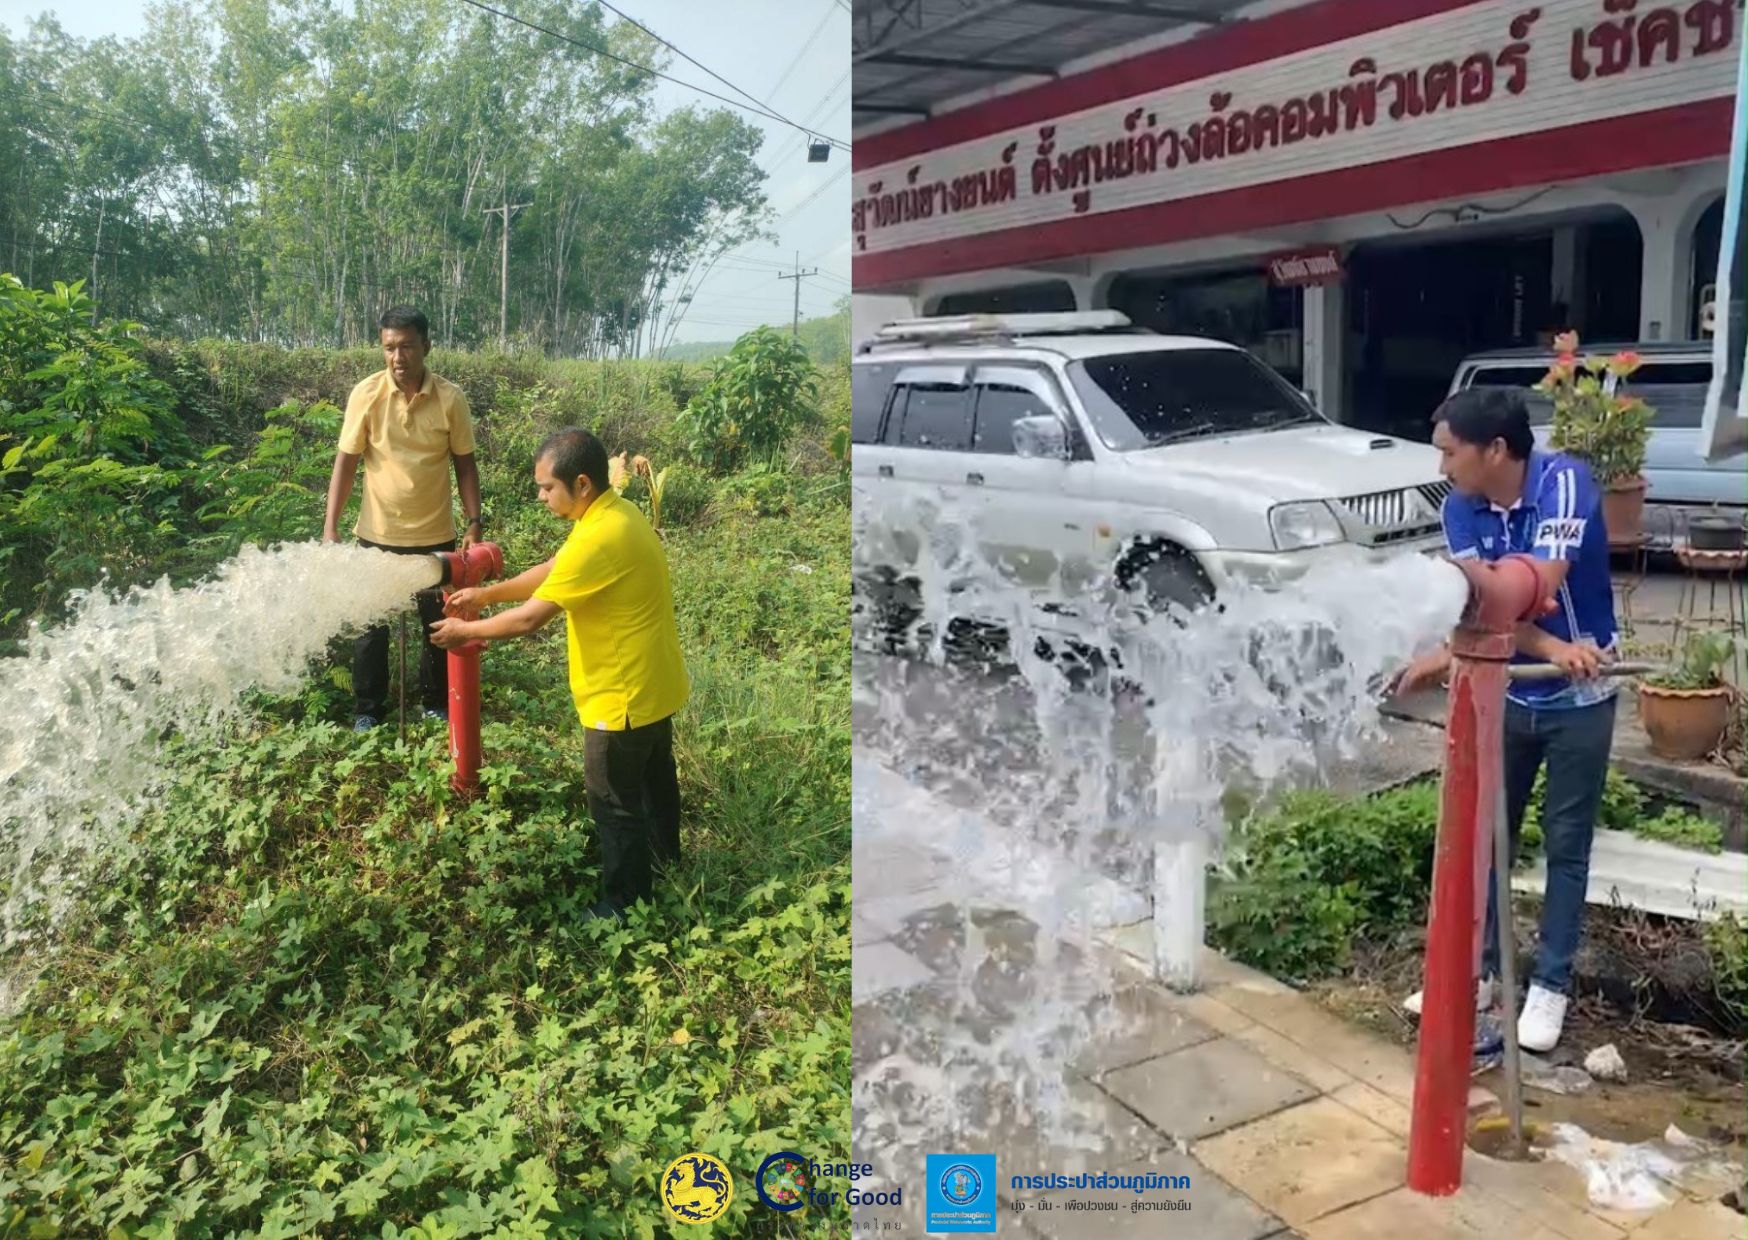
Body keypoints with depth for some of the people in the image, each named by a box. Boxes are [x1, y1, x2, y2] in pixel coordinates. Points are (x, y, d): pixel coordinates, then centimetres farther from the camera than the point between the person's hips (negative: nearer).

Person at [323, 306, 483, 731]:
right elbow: (345, 463, -5)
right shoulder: (365, 395, -9)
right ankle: (368, 711, 26)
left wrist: (474, 523, -5)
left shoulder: (450, 398, -8)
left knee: (438, 624, 11)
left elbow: (465, 463, 0)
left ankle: (437, 705, 30)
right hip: (377, 536, 0)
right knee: (372, 626, 10)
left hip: (435, 536, 0)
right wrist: (330, 528, -9)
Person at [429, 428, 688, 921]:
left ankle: (625, 903, 22)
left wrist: (465, 631, -10)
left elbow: (528, 619, -25)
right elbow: (553, 572, 10)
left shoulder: (597, 540, -30)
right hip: (652, 682, 10)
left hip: (623, 696, -10)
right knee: (654, 773, 28)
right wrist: (485, 593, 5)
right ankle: (664, 855, 49)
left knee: (615, 802, 7)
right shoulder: (617, 512, 1)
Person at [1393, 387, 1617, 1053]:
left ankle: (1550, 986, 19)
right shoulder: (1460, 509, -9)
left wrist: (1448, 657, -34)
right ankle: (1479, 971, 23)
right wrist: (1552, 649, -35)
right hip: (1506, 694, 4)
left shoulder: (1565, 481, -22)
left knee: (1565, 844, 6)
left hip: (1579, 698, -4)